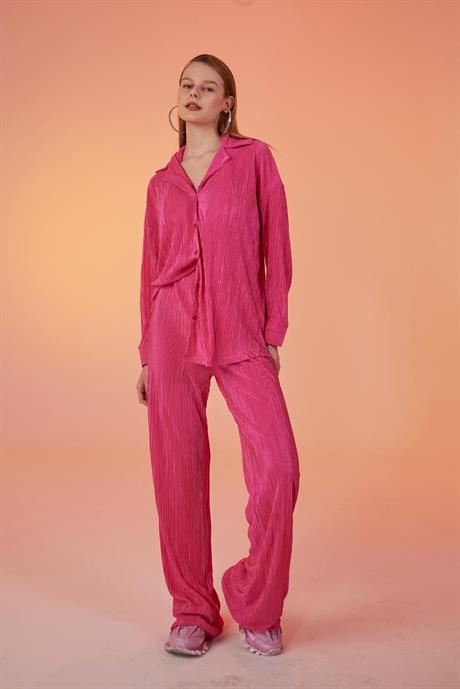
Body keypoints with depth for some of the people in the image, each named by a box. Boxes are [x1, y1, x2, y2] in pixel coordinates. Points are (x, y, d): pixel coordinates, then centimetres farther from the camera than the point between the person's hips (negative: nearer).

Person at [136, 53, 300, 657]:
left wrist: (273, 332, -2)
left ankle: (257, 607, 9)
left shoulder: (255, 159, 8)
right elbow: (152, 268, 16)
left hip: (241, 334, -2)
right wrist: (146, 354, 12)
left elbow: (276, 248, 4)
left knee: (278, 466, -13)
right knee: (179, 470, 2)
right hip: (174, 330, 2)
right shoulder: (162, 183, 16)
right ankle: (193, 611, 17)